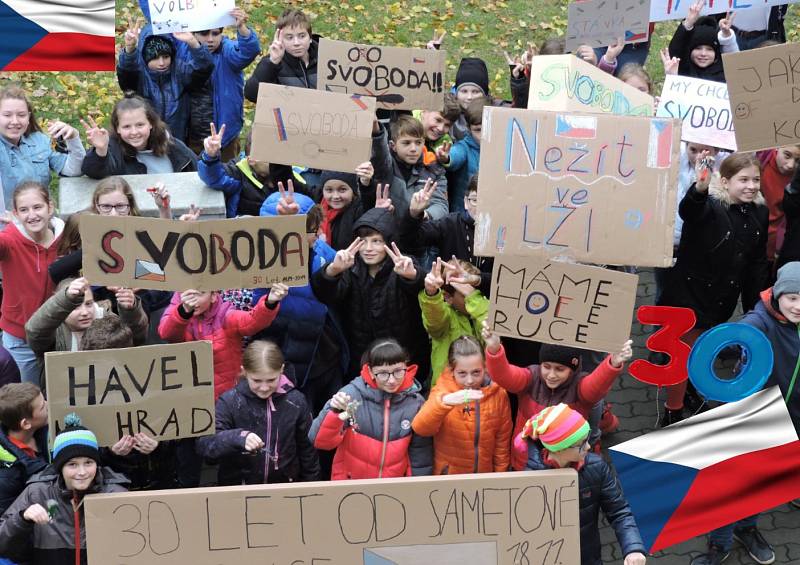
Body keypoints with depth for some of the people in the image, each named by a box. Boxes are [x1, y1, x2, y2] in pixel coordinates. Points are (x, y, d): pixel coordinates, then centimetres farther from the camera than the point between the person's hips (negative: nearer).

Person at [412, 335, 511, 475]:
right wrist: (445, 401, -38)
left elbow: (502, 441, 6)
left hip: (485, 477, 1)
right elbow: (420, 428, -24)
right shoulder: (443, 391, -8)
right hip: (448, 478, -1)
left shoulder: (498, 394, -4)